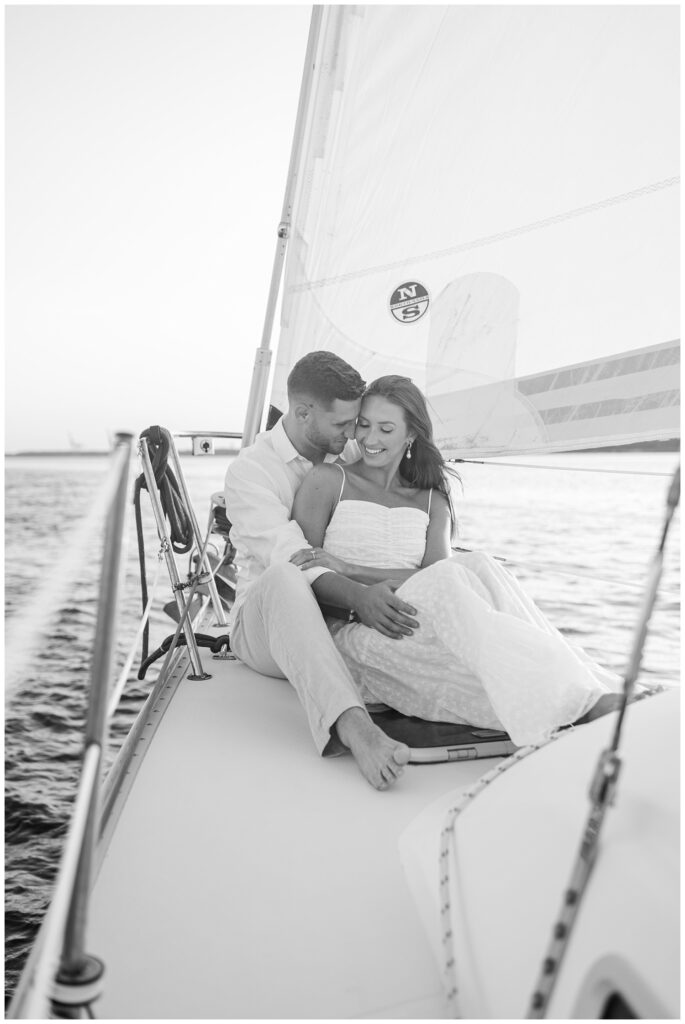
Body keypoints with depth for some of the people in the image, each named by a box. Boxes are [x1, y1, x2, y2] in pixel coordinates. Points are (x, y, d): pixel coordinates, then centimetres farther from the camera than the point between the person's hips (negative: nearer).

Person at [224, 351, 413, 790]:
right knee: (285, 578, -43)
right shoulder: (250, 469, -8)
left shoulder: (345, 461, 12)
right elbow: (288, 554, -26)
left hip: (340, 618, 5)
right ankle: (353, 726, -57)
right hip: (263, 623, -5)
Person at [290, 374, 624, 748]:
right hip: (343, 631, -3)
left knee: (475, 566, -27)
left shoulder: (432, 503, 17)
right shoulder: (327, 480, 9)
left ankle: (587, 690, -40)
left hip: (416, 631, 3)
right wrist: (365, 599, -23)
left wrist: (347, 567, -16)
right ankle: (580, 702, -45)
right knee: (451, 581, -32)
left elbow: (434, 575, -2)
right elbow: (301, 573, -2)